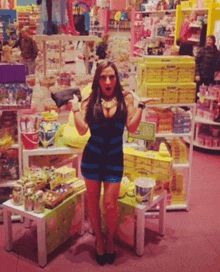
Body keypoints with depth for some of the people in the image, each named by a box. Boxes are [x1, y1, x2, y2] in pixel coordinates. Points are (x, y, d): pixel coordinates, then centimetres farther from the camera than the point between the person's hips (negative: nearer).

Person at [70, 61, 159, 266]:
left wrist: (141, 105, -13)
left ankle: (110, 240, 28)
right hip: (92, 156, 1)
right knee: (93, 201, 12)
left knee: (110, 204, 0)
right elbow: (82, 130, -11)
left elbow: (132, 128, -10)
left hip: (114, 158, -1)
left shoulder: (126, 98, -2)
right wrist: (75, 107, -12)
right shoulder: (90, 101, -3)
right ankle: (99, 240, 34)